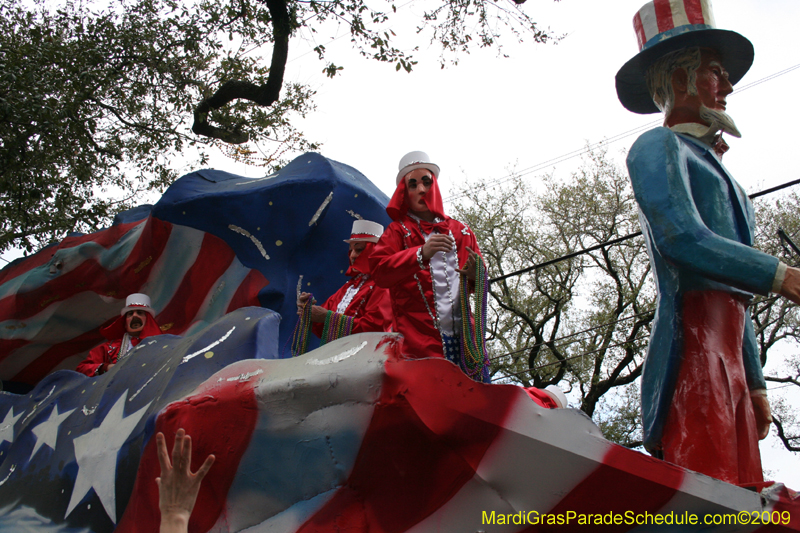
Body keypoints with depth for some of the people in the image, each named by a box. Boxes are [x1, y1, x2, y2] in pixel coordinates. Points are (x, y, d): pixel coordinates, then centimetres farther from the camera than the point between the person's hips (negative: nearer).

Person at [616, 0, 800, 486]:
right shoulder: (659, 147, 4)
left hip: (728, 355, 9)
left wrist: (755, 382, 23)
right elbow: (682, 238, -16)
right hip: (694, 343, -9)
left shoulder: (715, 171, 30)